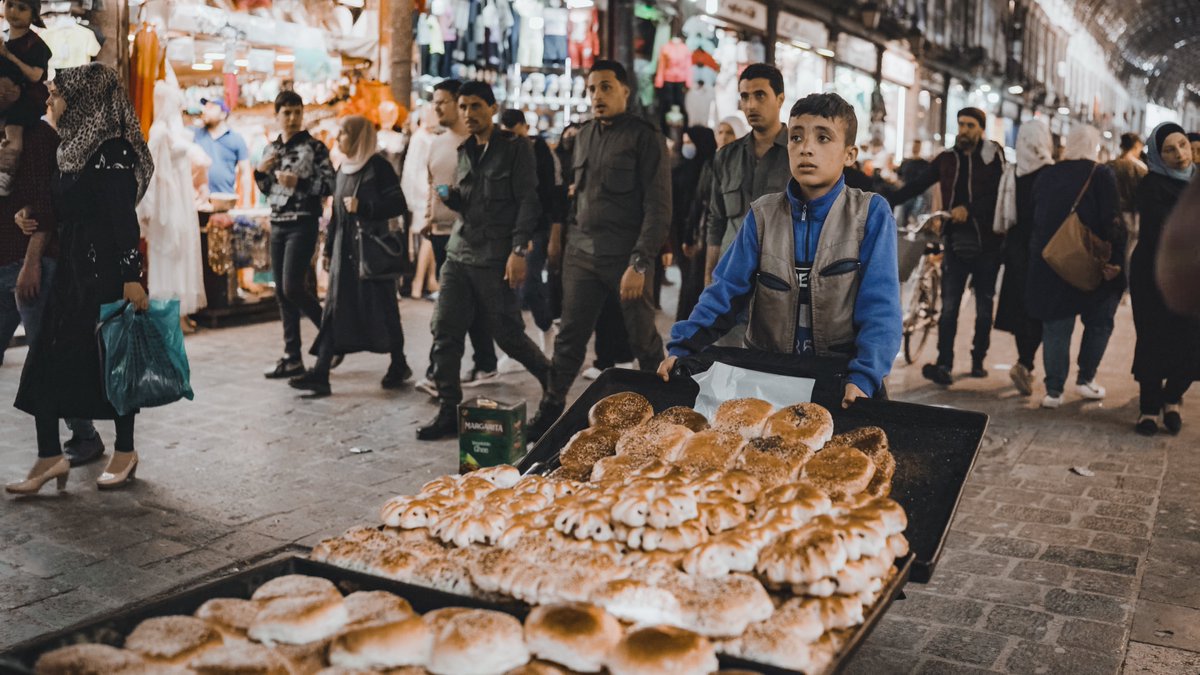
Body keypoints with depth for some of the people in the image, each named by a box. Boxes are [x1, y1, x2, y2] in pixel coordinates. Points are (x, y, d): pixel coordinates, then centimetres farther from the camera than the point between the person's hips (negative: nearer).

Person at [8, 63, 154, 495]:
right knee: (48, 358, 4)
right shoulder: (73, 150, 14)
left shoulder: (110, 151, -13)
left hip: (106, 271, -9)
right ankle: (50, 456, 10)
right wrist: (36, 224, 5)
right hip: (71, 268, 9)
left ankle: (125, 451, 17)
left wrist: (131, 277, -22)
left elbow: (125, 219, -19)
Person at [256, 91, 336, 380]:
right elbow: (266, 190, 19)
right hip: (277, 224, 6)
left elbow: (330, 184, -9)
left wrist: (298, 182, -20)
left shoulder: (314, 147, -4)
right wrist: (260, 171, 0)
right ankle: (292, 358, 11)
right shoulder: (272, 149, 13)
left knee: (294, 287, -14)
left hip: (303, 223, -6)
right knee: (282, 292, 5)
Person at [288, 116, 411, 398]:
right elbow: (336, 213, 19)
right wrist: (328, 247, 18)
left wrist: (362, 206, -19)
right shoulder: (344, 168, 15)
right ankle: (320, 373, -2)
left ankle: (399, 365, 19)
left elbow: (399, 204, -14)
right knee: (334, 310, 1)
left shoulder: (378, 166, -7)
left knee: (381, 308, 2)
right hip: (344, 250, 7)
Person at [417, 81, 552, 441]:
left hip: (495, 259, -6)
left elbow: (528, 201, -10)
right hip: (459, 254, 6)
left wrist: (519, 251, -18)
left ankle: (553, 381, 26)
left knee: (508, 334, 0)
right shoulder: (465, 152, 16)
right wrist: (450, 197, -1)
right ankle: (449, 411, 8)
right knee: (445, 331, -1)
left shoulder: (516, 148, -4)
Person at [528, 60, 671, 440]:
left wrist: (639, 263, -17)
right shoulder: (584, 136, 14)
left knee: (644, 341, 5)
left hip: (627, 258, -5)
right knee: (570, 337, 6)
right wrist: (569, 238, 15)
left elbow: (659, 208, -11)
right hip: (582, 255, 5)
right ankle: (551, 409, 15)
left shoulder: (644, 138, -6)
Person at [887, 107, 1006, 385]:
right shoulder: (947, 159, 9)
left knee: (984, 305, 9)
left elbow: (999, 194, -11)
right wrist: (885, 203, -1)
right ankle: (944, 365, -12)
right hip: (956, 241, 2)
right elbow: (916, 185, 9)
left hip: (987, 241, -2)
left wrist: (969, 209, -22)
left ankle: (978, 360, 20)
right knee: (949, 306, -7)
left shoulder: (994, 156, 0)